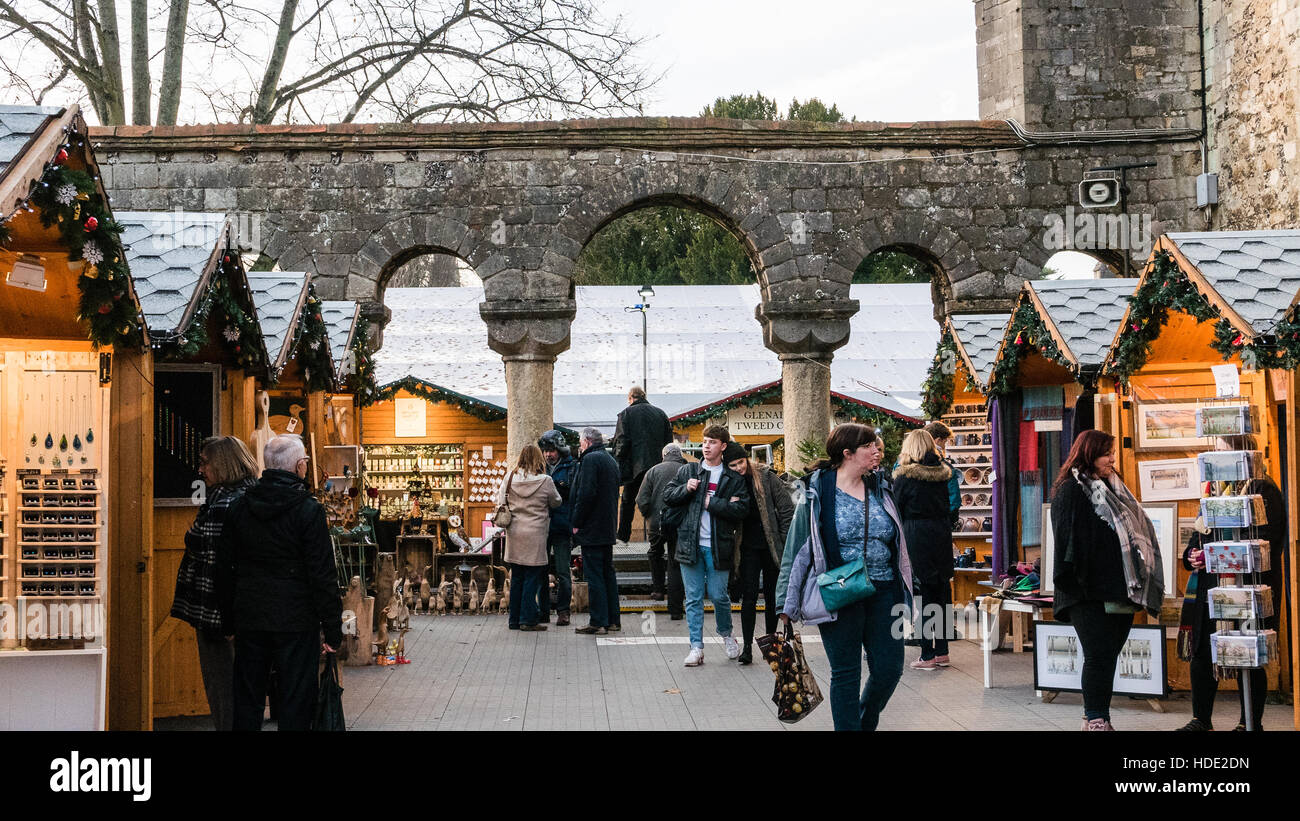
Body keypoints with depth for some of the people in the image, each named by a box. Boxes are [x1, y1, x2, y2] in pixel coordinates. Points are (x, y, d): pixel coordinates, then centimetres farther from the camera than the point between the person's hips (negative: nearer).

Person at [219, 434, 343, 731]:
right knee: (296, 702, 1)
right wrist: (332, 629, -6)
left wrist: (232, 618, 16)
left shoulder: (239, 507, 5)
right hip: (296, 622, -5)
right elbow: (322, 575, -12)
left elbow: (226, 568, 10)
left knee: (247, 700, 13)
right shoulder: (308, 509, -11)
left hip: (249, 619, 5)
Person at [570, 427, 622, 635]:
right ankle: (613, 620, 17)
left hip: (592, 529, -9)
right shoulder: (611, 460, 16)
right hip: (608, 528, 9)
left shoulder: (590, 459, -13)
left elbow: (586, 494, -21)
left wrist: (576, 523, -14)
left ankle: (598, 622, -6)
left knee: (594, 575, -7)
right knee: (608, 573, 13)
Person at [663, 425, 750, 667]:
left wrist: (712, 503, -12)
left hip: (717, 547, -2)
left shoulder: (734, 479, 4)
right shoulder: (687, 471, 11)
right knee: (693, 599, 3)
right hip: (690, 545, 2)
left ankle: (726, 634, 30)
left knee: (718, 596, 2)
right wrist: (686, 489, -7)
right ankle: (696, 648, 7)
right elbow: (668, 496, 11)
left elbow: (741, 509, -7)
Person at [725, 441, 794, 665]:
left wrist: (786, 540, -6)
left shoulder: (766, 477, -5)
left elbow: (787, 508, -4)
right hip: (748, 547, 1)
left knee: (772, 595, 9)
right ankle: (747, 647, -6)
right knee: (749, 596, -5)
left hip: (771, 545, -1)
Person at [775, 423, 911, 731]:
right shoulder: (818, 491, -4)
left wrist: (904, 594, 15)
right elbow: (797, 546, -3)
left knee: (889, 669, 4)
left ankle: (865, 722, 30)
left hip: (882, 592, 4)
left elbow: (898, 545, 17)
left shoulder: (880, 488, 10)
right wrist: (787, 602, -5)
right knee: (846, 674, 2)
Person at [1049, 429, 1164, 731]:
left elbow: (1135, 530, 22)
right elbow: (1068, 540, -13)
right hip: (1089, 593, -7)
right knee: (1098, 655, -8)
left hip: (1119, 590, 8)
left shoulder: (1113, 488, 19)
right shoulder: (1070, 491, -4)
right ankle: (1096, 720, -4)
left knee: (1108, 655, 8)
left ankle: (1096, 717, 15)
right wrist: (1072, 582, -22)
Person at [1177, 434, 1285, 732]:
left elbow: (1262, 540, -15)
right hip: (1210, 589, 7)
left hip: (1247, 588, -7)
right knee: (1202, 654, 8)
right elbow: (1199, 534, 22)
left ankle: (1251, 722, 10)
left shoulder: (1262, 489, -7)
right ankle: (1201, 719, 17)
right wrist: (1192, 556, 1)